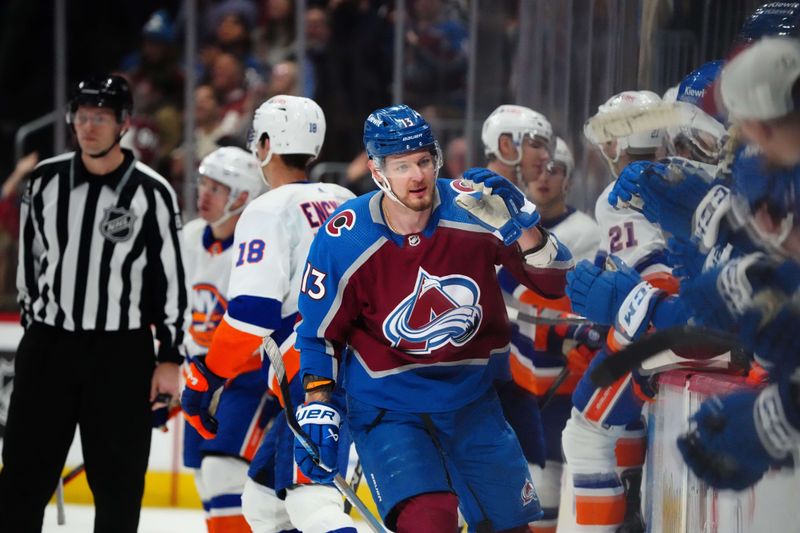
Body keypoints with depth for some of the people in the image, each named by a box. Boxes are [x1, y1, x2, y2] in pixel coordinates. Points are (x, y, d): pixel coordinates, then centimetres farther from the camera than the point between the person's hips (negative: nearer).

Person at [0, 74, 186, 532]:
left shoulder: (152, 194, -6)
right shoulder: (46, 180, 2)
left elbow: (171, 278, -3)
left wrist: (170, 357, -5)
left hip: (121, 353, -2)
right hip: (47, 346, 2)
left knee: (118, 479, 4)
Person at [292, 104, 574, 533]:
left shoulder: (476, 208, -13)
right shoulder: (343, 241, -16)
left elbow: (554, 283, -11)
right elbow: (319, 334, -3)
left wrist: (519, 225, -27)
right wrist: (317, 411, -11)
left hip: (472, 397, 4)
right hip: (387, 406, -3)